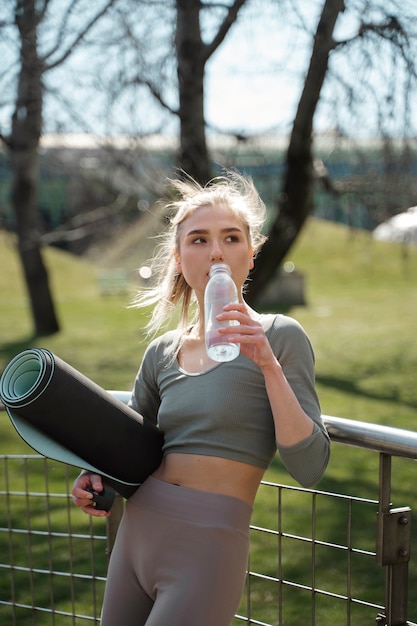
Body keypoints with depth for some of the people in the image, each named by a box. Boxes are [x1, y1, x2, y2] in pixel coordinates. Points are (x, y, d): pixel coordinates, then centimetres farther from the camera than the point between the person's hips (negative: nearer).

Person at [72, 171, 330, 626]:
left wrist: (269, 366, -22)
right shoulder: (162, 353, 7)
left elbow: (309, 468, -14)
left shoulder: (279, 337, -7)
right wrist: (95, 479, 1)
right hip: (135, 537, 6)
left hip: (205, 552, -5)